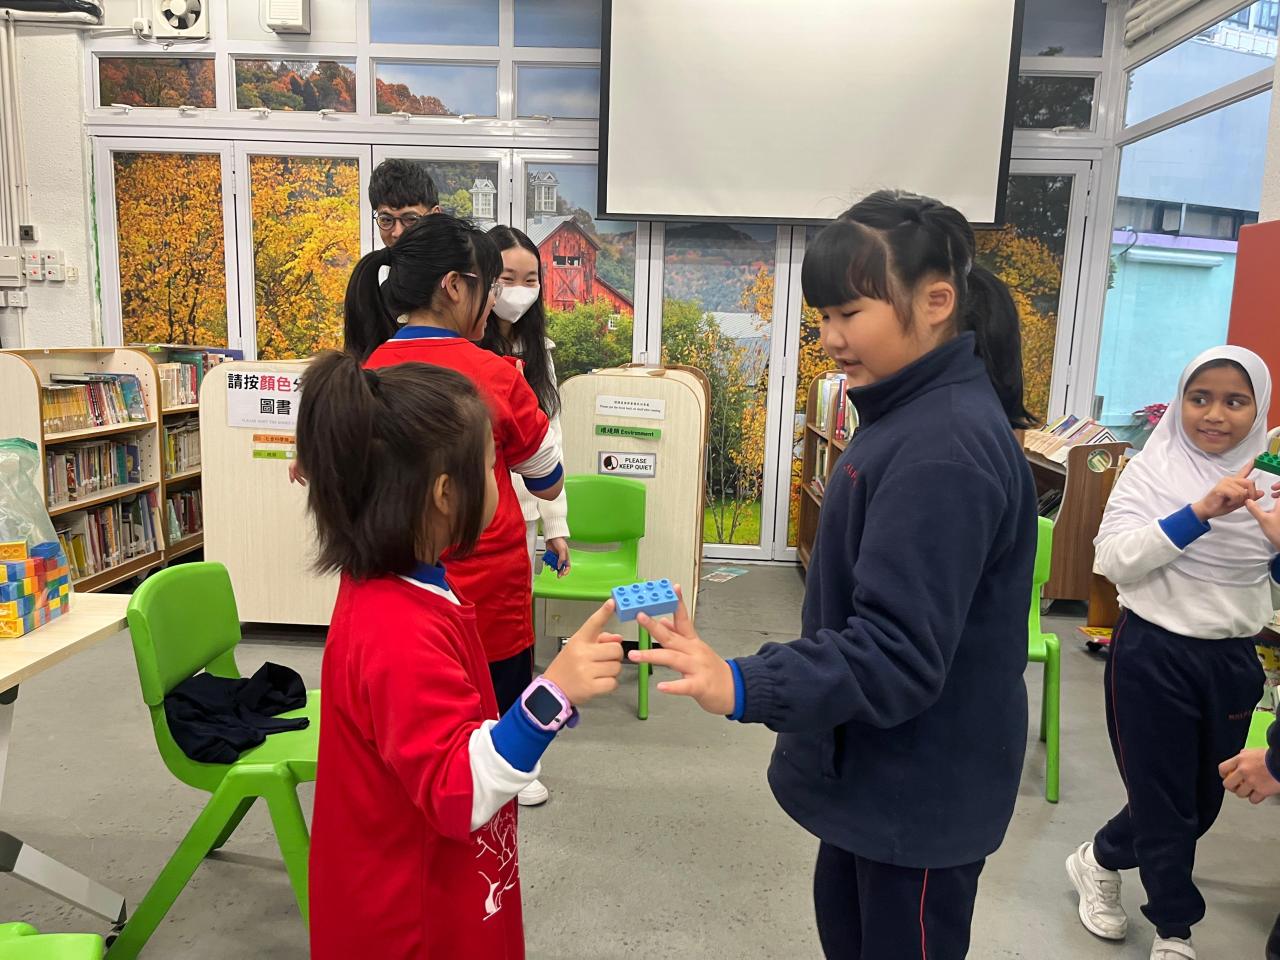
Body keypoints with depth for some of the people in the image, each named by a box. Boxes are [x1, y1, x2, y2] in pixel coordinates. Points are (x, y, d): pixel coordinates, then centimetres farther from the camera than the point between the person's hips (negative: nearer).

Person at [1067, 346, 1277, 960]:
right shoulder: (1152, 469, -9)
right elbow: (1113, 560, -20)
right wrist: (1198, 514, -29)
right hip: (1154, 656, -5)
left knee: (1203, 800, 16)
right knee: (1165, 801, 8)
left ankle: (1099, 862, 41)